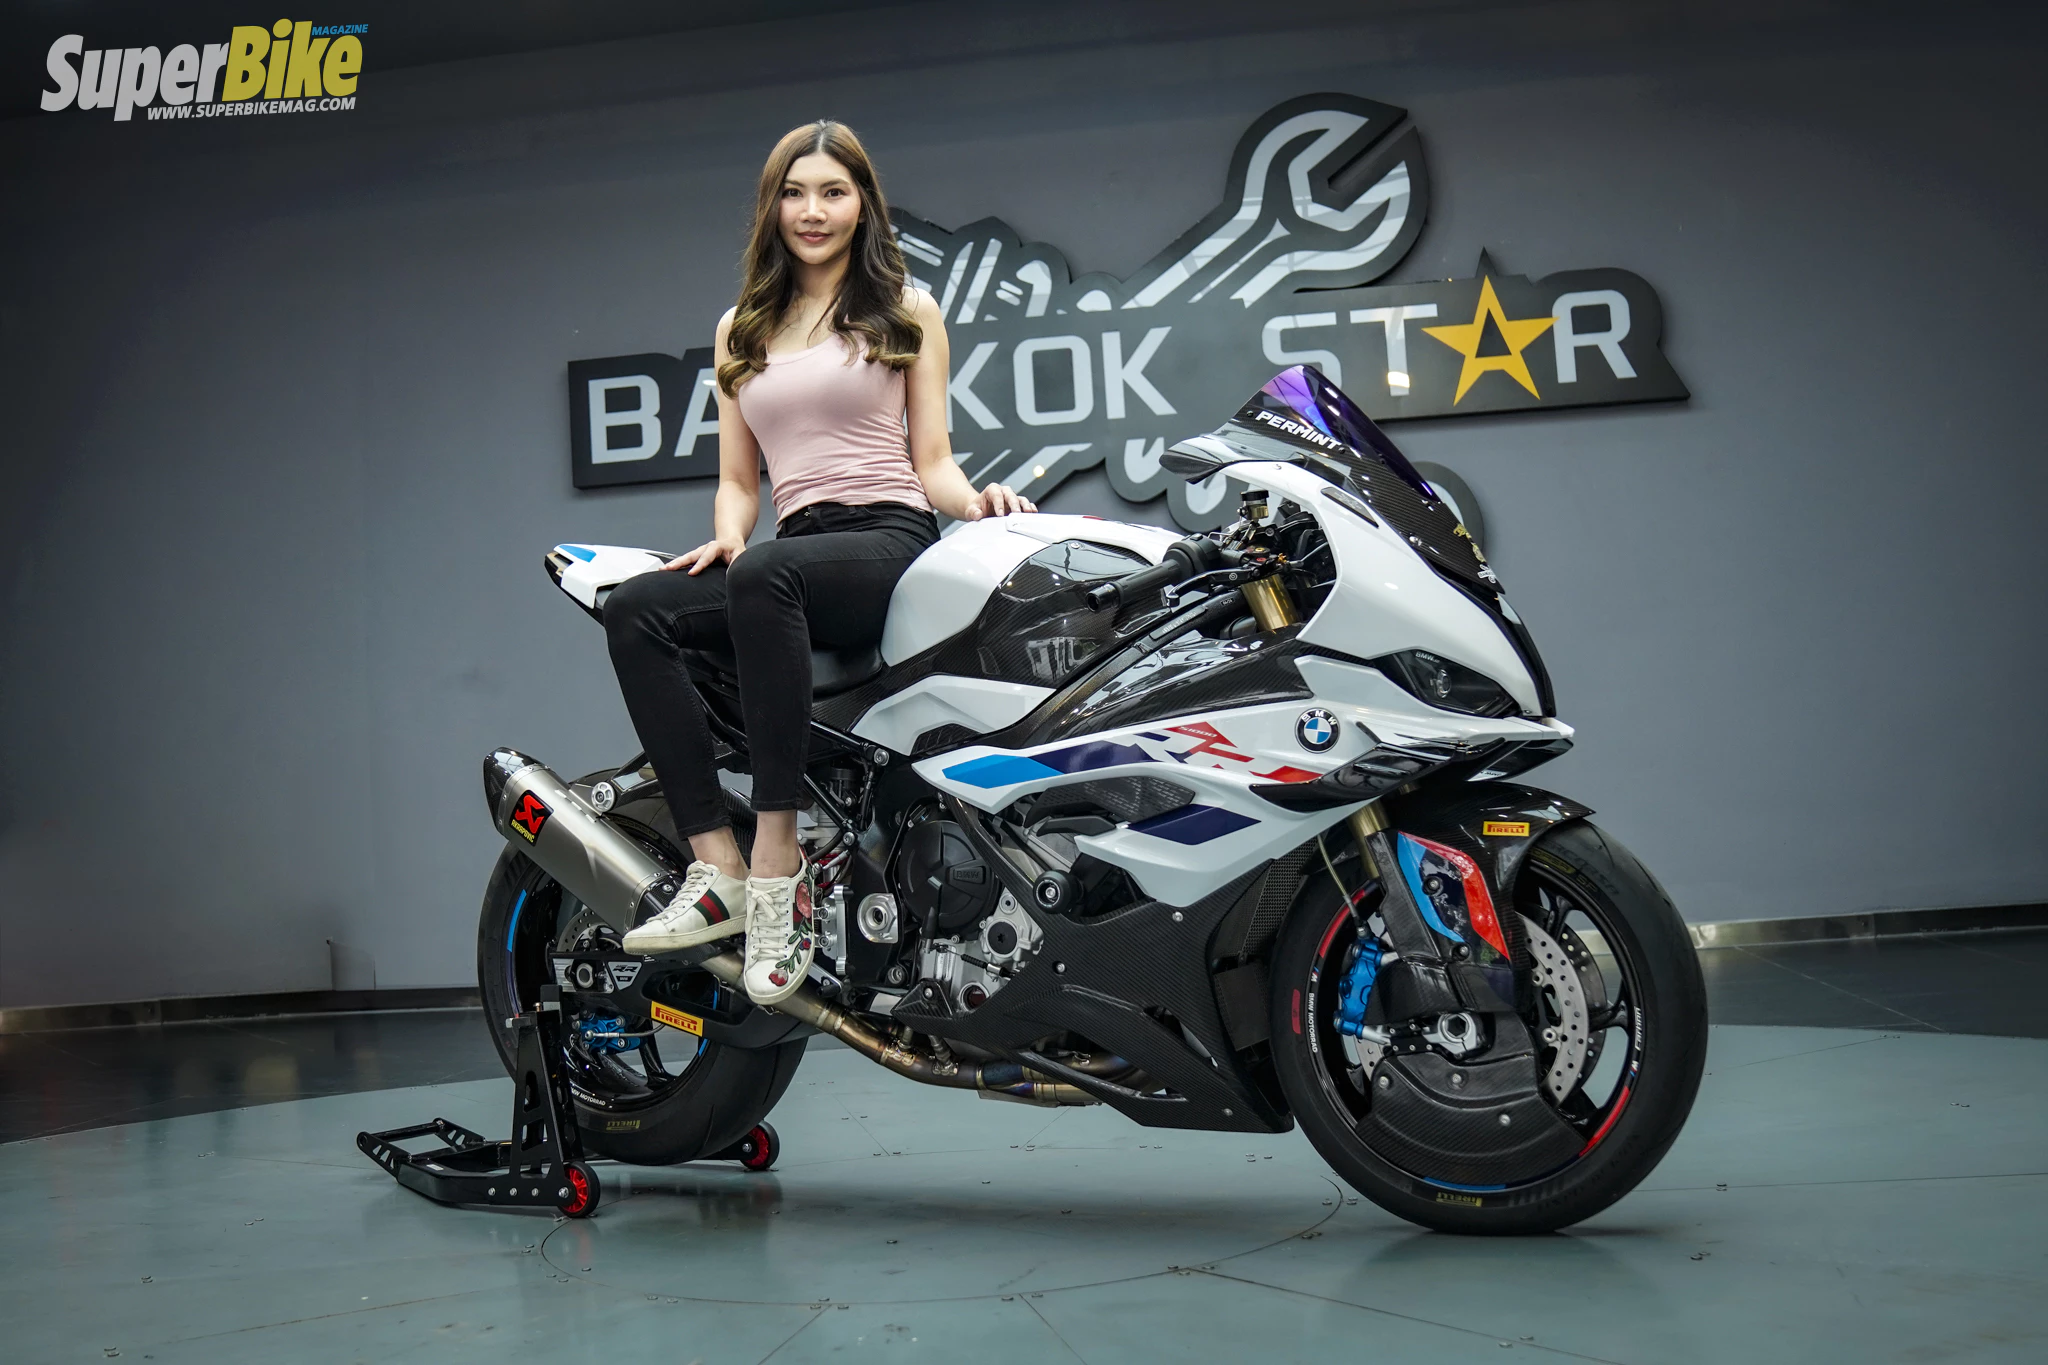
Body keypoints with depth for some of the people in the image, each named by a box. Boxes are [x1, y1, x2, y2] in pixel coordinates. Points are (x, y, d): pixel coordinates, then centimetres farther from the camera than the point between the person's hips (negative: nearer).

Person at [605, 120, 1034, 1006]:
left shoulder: (908, 314, 14)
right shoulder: (740, 330, 23)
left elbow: (931, 462, 9)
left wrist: (977, 500, -12)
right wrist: (726, 533, 0)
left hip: (890, 541, -4)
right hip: (795, 547, 5)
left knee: (764, 578, -38)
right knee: (633, 610, -24)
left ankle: (777, 864, -37)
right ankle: (716, 869, -30)